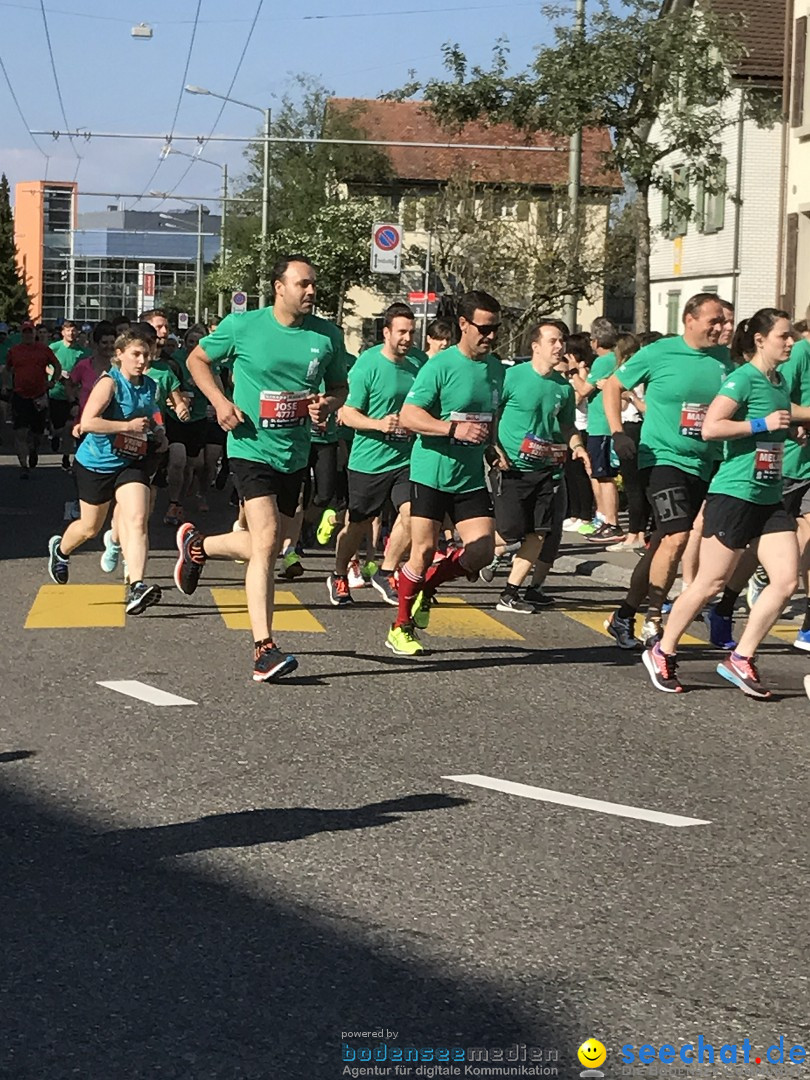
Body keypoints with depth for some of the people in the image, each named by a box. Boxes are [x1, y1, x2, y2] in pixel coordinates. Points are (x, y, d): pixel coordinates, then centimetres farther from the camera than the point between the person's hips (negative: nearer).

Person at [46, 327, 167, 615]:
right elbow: (88, 422, -32)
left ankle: (136, 587, -28)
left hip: (132, 464, 4)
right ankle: (59, 550, 49)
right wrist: (129, 426, -32)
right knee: (90, 528, 14)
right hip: (96, 463, -4)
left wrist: (157, 434, 6)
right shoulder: (109, 383, -19)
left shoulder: (149, 386, 3)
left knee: (137, 521, -19)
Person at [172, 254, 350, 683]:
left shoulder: (328, 336, 2)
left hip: (295, 455, 5)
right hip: (252, 449, -5)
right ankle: (264, 649, -15)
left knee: (265, 546, 15)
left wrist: (328, 403, -8)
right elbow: (198, 359, 7)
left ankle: (197, 545, 45)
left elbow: (339, 386, 16)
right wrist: (219, 401, -9)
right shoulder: (242, 326, -7)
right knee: (267, 541, -18)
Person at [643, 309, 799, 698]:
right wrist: (764, 424, -20)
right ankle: (662, 653, 16)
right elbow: (710, 426, -25)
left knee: (786, 580, -4)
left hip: (770, 498, 8)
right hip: (733, 493, -8)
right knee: (711, 583, 0)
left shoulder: (781, 383, 13)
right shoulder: (744, 379, -13)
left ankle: (741, 659, 6)